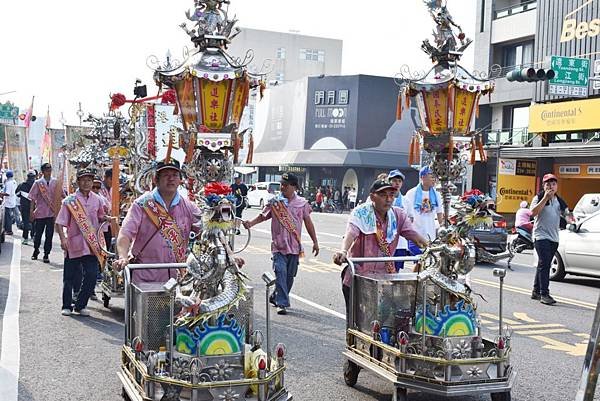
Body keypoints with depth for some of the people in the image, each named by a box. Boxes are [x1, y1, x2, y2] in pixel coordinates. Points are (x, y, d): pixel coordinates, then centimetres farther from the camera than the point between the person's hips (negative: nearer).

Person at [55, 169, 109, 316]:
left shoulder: (97, 200, 7)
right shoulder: (70, 201, -4)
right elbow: (60, 222, -7)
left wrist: (104, 218, 2)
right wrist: (63, 239, -19)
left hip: (92, 245, 2)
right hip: (73, 244, -2)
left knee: (91, 276, -3)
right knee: (69, 277, 6)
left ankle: (80, 305, 13)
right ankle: (67, 306, 21)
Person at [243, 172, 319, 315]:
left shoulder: (302, 203, 5)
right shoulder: (274, 202, 0)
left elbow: (308, 222, 10)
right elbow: (262, 216, 1)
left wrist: (315, 241, 10)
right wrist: (251, 222, -19)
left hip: (295, 246, 3)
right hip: (279, 245, -2)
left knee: (290, 275, 10)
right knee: (281, 273, -12)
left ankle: (276, 297, 30)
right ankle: (282, 303, -9)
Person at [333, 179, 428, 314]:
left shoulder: (398, 215, 4)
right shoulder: (360, 213, -10)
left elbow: (414, 235, -1)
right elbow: (351, 233, -27)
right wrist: (343, 251, -47)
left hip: (385, 278, 4)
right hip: (357, 279, -4)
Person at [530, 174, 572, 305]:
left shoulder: (559, 201, 15)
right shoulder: (539, 198, -2)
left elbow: (566, 214, 19)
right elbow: (533, 212, -18)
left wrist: (569, 217, -5)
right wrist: (545, 198, -20)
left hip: (554, 238, 7)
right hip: (541, 236, -6)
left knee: (543, 265, 12)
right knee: (544, 264, -15)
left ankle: (536, 292, 20)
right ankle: (544, 294, -18)